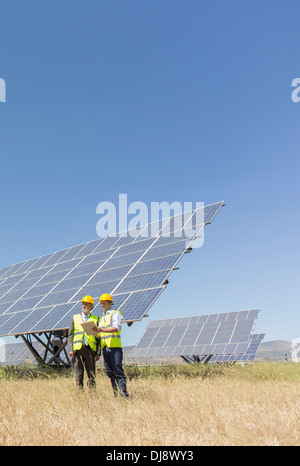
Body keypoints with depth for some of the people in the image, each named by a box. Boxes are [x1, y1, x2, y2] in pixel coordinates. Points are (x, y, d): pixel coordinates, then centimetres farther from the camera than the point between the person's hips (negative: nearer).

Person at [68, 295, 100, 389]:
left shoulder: (95, 319, 12)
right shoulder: (75, 318, 15)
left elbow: (98, 337, 9)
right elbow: (70, 335, 11)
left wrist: (98, 352, 0)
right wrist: (70, 349, -2)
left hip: (90, 349, 0)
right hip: (77, 349, 0)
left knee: (91, 375, -1)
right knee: (78, 373, -1)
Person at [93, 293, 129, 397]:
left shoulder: (115, 313, 3)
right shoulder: (101, 318, 24)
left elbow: (116, 328, -13)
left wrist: (101, 330, -23)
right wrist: (95, 332, 1)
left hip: (114, 346, -6)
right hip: (104, 347, 6)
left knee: (118, 370, -9)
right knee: (109, 372, 4)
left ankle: (123, 394, -8)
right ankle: (116, 394, 8)